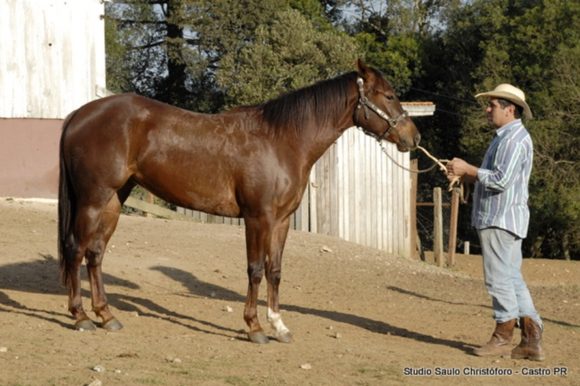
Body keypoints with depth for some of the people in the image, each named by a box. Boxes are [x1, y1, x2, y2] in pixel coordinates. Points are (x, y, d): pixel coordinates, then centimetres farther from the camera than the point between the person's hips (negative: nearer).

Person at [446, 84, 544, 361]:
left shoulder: (513, 139, -16)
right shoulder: (508, 137, 19)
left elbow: (501, 180, -24)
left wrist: (468, 169, -15)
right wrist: (464, 176, 9)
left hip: (500, 219, -11)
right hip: (503, 218, 11)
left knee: (499, 278, -3)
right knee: (512, 278, 9)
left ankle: (502, 339, 4)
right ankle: (532, 339, 7)